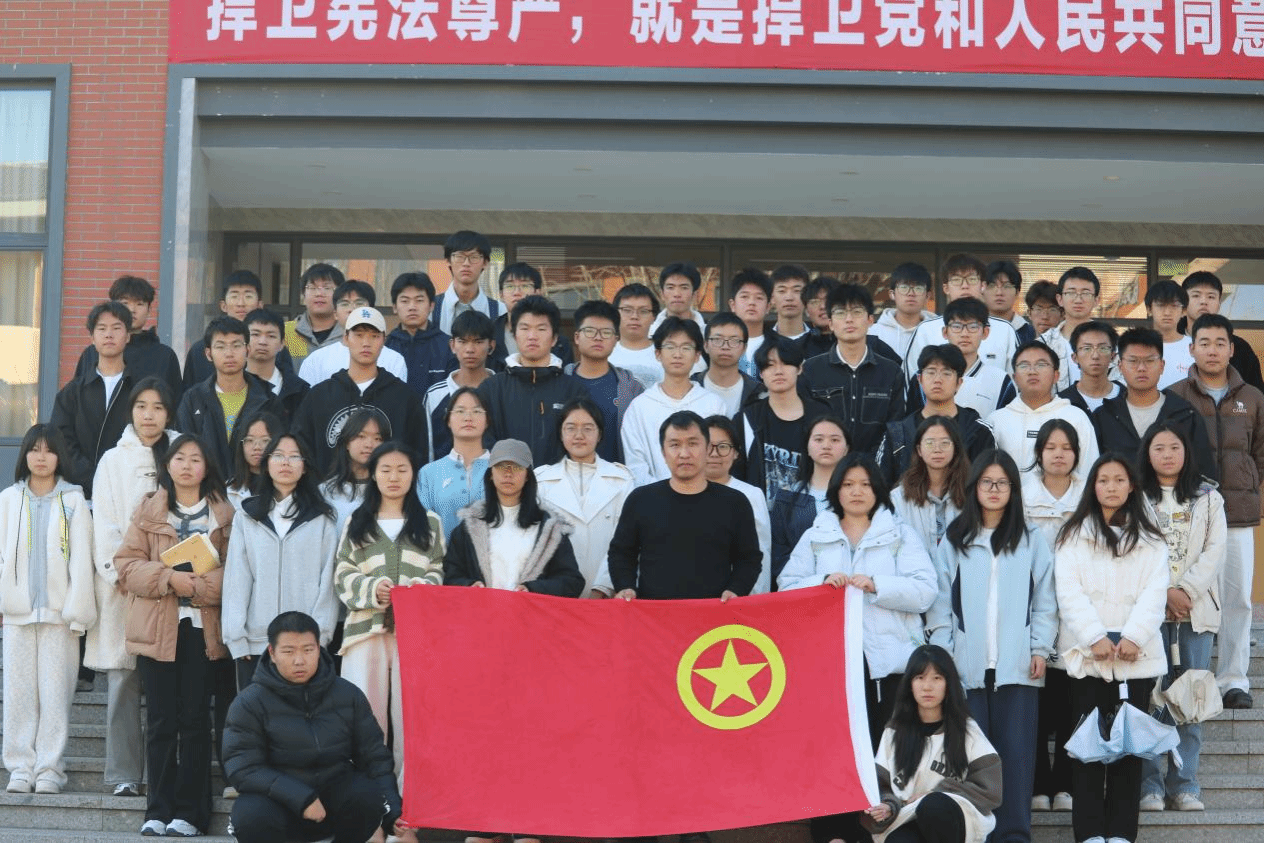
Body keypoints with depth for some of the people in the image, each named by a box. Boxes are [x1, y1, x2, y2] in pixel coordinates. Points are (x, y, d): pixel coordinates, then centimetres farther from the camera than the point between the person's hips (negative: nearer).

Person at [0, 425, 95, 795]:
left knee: (55, 691, -4)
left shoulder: (73, 501, 4)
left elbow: (81, 558, 0)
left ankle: (49, 768, 0)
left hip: (58, 610, -2)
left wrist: (77, 610, -7)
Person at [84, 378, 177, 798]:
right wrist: (122, 573, -8)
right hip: (122, 586, 0)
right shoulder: (113, 460, 11)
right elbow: (105, 525, 4)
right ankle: (124, 775, -1)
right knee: (124, 680, -4)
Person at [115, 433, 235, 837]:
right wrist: (169, 577, -13)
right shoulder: (148, 511, 10)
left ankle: (188, 812, 7)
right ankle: (158, 810, 7)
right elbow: (127, 563, 1)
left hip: (203, 627, -1)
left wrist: (201, 585, -16)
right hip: (157, 628, 1)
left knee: (195, 720, 1)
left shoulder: (223, 514, 7)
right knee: (160, 721, 2)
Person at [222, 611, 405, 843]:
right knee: (251, 814, -35)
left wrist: (393, 812, -11)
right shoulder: (250, 704, -7)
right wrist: (301, 798, -27)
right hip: (279, 801, -2)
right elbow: (243, 769, -15)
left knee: (369, 795, -29)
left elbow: (375, 757, 3)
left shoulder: (349, 695, 1)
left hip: (336, 800, 2)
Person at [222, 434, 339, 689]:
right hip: (255, 641, 1)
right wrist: (236, 637, -3)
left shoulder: (322, 518, 7)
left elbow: (328, 575, 3)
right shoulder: (247, 516, 11)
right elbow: (236, 577, 6)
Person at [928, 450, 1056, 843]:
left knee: (1016, 750, -3)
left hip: (1017, 665, -1)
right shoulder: (953, 542, 10)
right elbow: (941, 603, 6)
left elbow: (1045, 601, 6)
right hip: (968, 665, 1)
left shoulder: (1032, 540, 8)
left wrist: (1041, 649, -3)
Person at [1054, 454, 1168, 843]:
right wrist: (1095, 637, -15)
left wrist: (1134, 636, -15)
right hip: (1087, 656, -1)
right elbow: (1069, 592, -3)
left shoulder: (1150, 540, 13)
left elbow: (1154, 594, 1)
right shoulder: (1073, 536, 9)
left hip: (1137, 657, 1)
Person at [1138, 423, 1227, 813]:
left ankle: (1184, 783, 6)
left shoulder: (1209, 498, 13)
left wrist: (1186, 591, -9)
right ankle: (1149, 783, -1)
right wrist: (1165, 593, -11)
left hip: (1196, 609, 2)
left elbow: (1214, 551, 3)